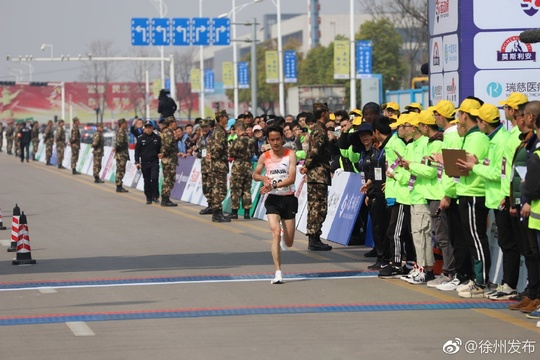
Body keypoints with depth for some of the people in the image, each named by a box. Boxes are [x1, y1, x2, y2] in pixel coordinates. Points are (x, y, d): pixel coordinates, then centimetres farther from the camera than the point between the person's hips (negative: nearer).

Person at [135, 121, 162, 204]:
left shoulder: (157, 138, 4)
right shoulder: (140, 138, 3)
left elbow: (160, 149, 14)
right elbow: (137, 150, 5)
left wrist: (160, 154, -7)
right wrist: (137, 162, -2)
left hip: (154, 162, -1)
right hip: (144, 162, 1)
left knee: (154, 178, -17)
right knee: (147, 181, 5)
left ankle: (155, 196, -4)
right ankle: (148, 198, 12)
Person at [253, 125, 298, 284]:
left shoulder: (290, 154, -5)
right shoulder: (264, 157, 2)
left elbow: (291, 178, -14)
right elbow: (255, 175, 17)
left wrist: (274, 185, -25)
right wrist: (264, 178, -6)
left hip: (289, 198, 0)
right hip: (273, 199, 0)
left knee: (288, 243, 6)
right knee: (275, 233, -19)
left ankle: (284, 238, 46)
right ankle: (278, 272, -18)